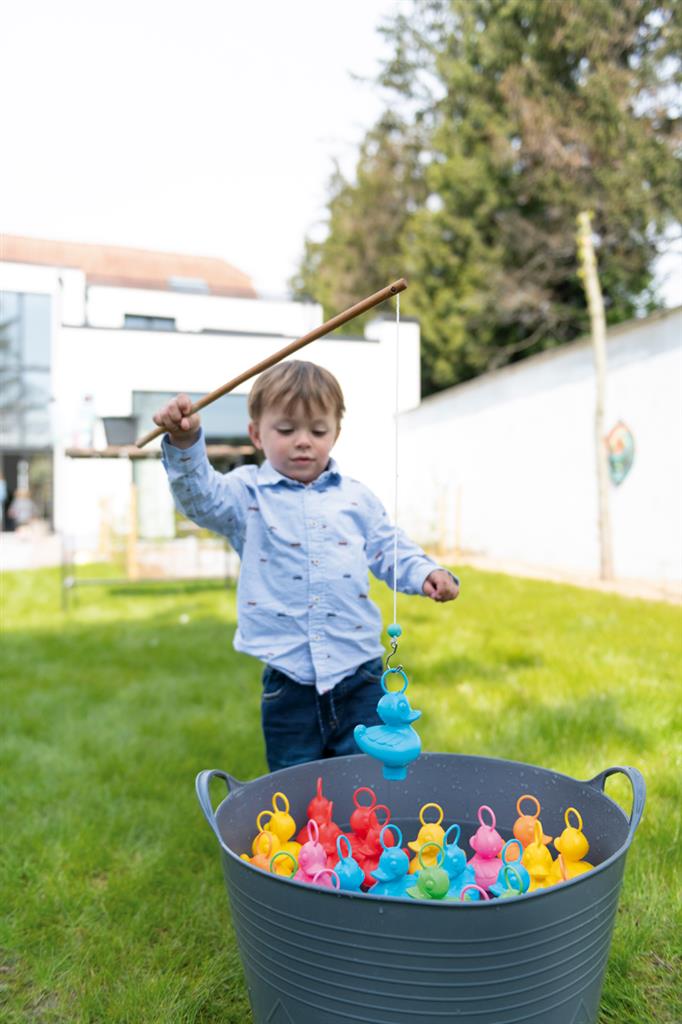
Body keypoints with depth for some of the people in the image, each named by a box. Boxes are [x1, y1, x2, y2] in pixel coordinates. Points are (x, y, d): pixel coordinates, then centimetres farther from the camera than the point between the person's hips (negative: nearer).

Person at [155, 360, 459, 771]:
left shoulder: (358, 498, 6)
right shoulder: (248, 494, -1)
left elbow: (390, 550, 12)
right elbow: (201, 497, -18)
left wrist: (426, 573, -7)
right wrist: (185, 443, -35)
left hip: (360, 676, 1)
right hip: (288, 682, -1)